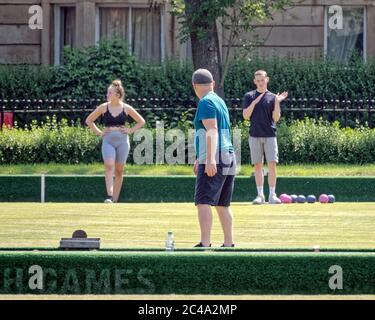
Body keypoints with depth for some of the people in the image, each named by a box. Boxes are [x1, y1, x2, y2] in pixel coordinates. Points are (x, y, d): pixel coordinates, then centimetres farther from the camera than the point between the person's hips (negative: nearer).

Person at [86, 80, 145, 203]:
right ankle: (109, 197, -28)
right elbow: (89, 120, 13)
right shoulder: (103, 107, 3)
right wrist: (98, 132, 3)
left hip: (122, 140, 1)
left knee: (119, 170, 5)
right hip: (108, 140, -1)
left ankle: (115, 199, 14)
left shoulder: (126, 108, 3)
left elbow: (141, 121, 14)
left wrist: (130, 131, 2)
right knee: (109, 166, -19)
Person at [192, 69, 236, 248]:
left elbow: (212, 131, -21)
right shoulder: (220, 101, 21)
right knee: (223, 204, 14)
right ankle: (229, 244, 16)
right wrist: (200, 159, 41)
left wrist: (210, 159, -30)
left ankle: (205, 243, -26)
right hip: (229, 159, 10)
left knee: (203, 201, -16)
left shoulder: (206, 102, -8)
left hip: (215, 161, -10)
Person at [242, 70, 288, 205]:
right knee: (258, 165, 2)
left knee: (272, 164, -8)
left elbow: (276, 118, -1)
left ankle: (272, 195, -5)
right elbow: (246, 115, -3)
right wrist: (254, 102, -14)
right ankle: (260, 195, 6)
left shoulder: (272, 97, 6)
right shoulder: (249, 96, 7)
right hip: (255, 136, 1)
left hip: (270, 135, -1)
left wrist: (277, 102, -14)